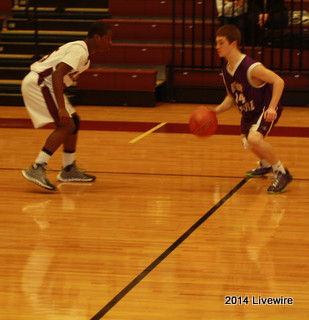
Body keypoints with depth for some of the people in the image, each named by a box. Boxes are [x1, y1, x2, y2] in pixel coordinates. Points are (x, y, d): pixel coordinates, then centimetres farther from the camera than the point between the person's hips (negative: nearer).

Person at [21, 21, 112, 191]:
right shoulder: (79, 51, -17)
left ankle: (69, 169, 25)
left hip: (42, 84, 11)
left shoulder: (84, 54, 16)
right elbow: (57, 74, -29)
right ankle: (37, 169, -24)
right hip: (38, 83, -11)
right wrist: (61, 108, -34)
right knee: (66, 125, -18)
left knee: (74, 121, 17)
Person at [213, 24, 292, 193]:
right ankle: (265, 164, 61)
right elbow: (231, 97, 10)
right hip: (248, 112, 9)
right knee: (248, 143, 27)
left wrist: (271, 107, -37)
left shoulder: (251, 67, -29)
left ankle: (282, 173, -15)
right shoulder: (226, 68, -2)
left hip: (266, 110, -9)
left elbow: (279, 81, -29)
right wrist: (216, 110, -6)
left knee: (254, 138, -33)